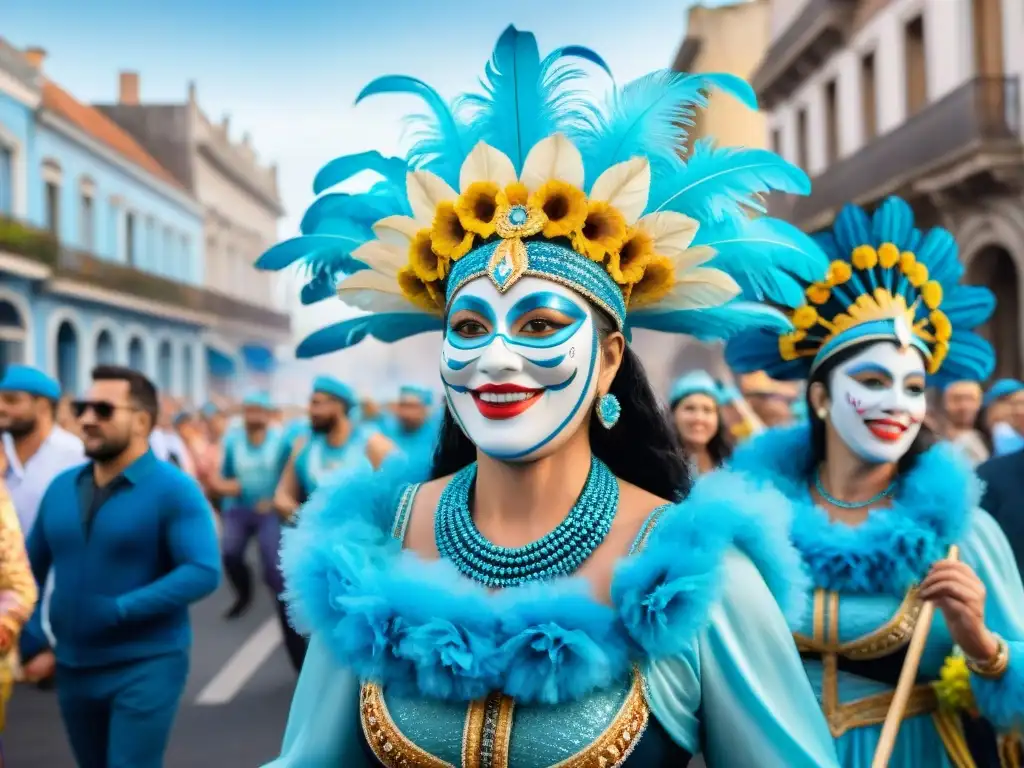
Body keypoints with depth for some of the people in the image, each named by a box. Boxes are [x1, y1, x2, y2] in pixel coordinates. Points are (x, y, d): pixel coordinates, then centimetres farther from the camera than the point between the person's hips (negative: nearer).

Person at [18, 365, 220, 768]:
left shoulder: (173, 489, -11)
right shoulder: (61, 487, 6)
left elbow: (203, 571, -21)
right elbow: (31, 569, 13)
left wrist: (120, 610, -24)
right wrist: (29, 637, 0)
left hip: (145, 666, -6)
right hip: (73, 667, 6)